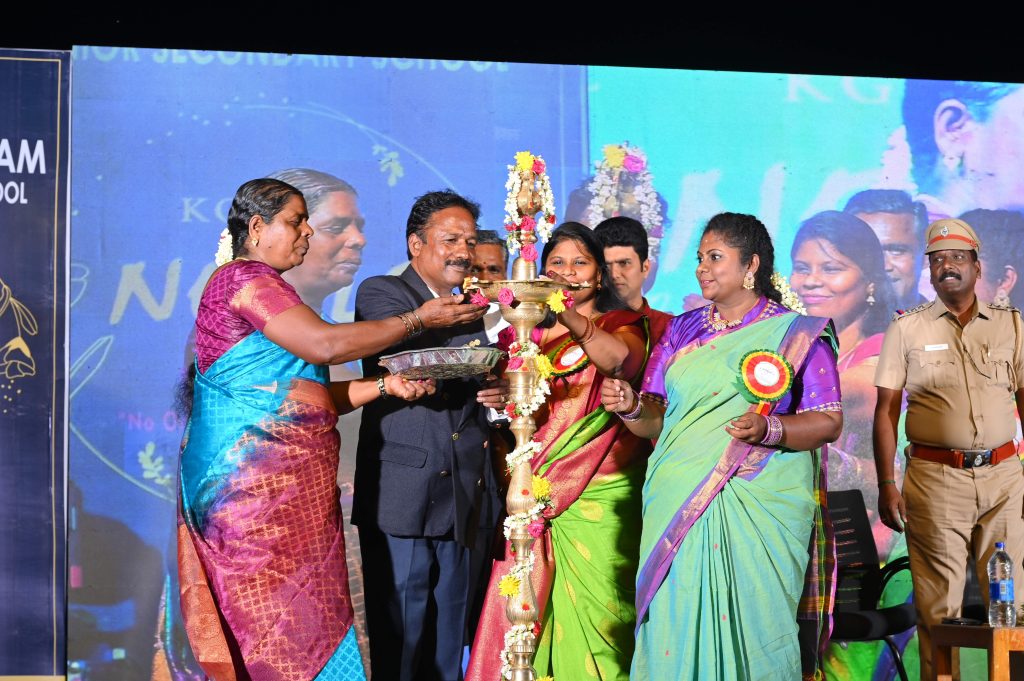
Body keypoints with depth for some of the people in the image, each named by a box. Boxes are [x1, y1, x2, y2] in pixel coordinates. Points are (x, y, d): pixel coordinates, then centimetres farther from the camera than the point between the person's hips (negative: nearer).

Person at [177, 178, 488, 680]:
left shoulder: (262, 286, 23)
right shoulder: (243, 278, -6)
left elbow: (312, 395, 18)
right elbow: (325, 345, -18)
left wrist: (384, 385, 4)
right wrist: (417, 320, -10)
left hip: (290, 482, 9)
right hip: (259, 480, -9)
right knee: (284, 620, -8)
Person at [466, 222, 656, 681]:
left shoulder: (622, 325, 4)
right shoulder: (533, 335, 16)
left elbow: (620, 357, -21)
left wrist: (568, 316, -38)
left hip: (599, 500, -3)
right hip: (539, 497, 3)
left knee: (593, 612, -6)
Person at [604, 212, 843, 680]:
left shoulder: (798, 334, 4)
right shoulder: (682, 331, 15)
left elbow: (828, 422, -3)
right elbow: (657, 420, 13)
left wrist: (768, 429, -19)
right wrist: (632, 409, -9)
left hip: (761, 512, -3)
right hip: (678, 508, 3)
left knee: (752, 622, -4)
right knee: (677, 624, 1)